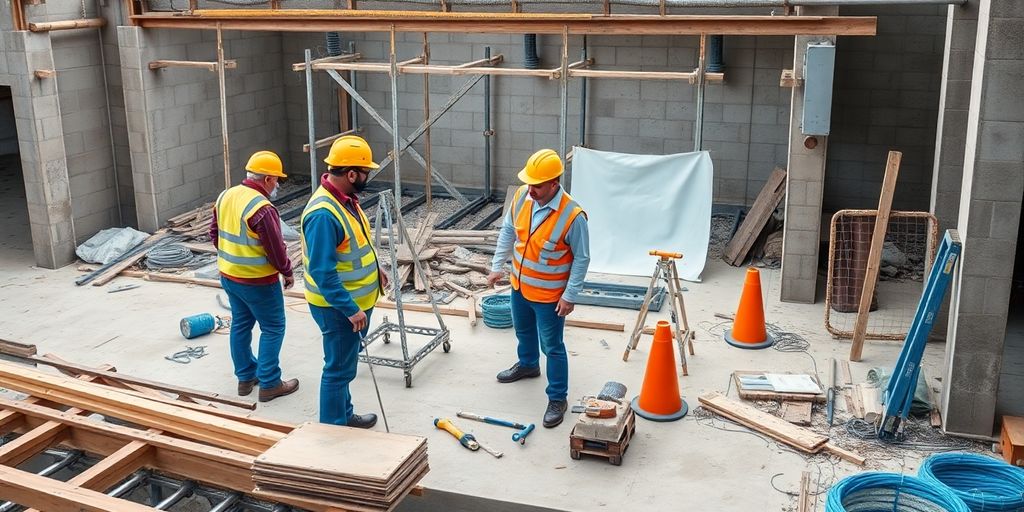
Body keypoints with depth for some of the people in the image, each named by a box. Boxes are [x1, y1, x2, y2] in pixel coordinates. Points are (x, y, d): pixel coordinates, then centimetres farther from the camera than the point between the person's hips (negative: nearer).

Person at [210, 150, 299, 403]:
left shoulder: (225, 196, 2)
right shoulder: (262, 208, -24)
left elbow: (214, 233, 12)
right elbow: (276, 249, -19)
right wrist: (287, 273, -3)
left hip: (228, 275, 8)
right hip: (257, 281, -8)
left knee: (240, 324, 19)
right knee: (272, 328, 5)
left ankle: (245, 377, 29)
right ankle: (269, 384, 9)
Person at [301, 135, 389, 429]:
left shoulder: (345, 198, 3)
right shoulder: (324, 214, -29)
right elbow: (322, 272, -30)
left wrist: (373, 270, 20)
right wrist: (351, 310, -29)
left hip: (355, 301, 10)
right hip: (339, 307, -10)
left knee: (343, 366, 22)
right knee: (339, 369, 2)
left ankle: (344, 417, 37)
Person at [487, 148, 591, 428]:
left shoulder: (572, 215, -29)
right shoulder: (522, 196, -13)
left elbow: (582, 258, -18)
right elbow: (507, 231, 3)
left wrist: (570, 295, -17)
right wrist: (497, 266, 5)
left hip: (548, 294, -6)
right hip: (519, 284, 6)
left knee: (552, 347, 4)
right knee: (523, 330, 29)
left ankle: (558, 399, 19)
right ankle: (527, 365, 57)